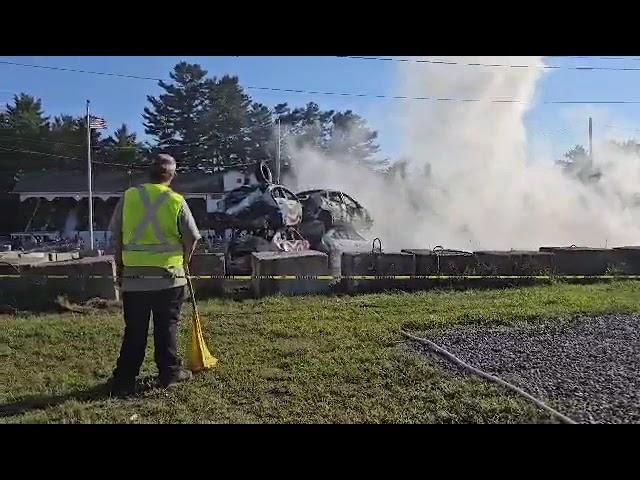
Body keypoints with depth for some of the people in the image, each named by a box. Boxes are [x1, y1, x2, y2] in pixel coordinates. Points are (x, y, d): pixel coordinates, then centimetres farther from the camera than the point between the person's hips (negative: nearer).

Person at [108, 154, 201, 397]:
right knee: (167, 326, 11)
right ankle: (169, 372, 19)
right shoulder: (176, 201, -5)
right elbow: (192, 237, 0)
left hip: (134, 275, 2)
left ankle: (124, 379, 11)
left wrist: (119, 265, 16)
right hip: (168, 275, -2)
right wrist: (184, 259, 19)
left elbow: (116, 233, 5)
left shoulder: (129, 196, 0)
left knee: (134, 330, 9)